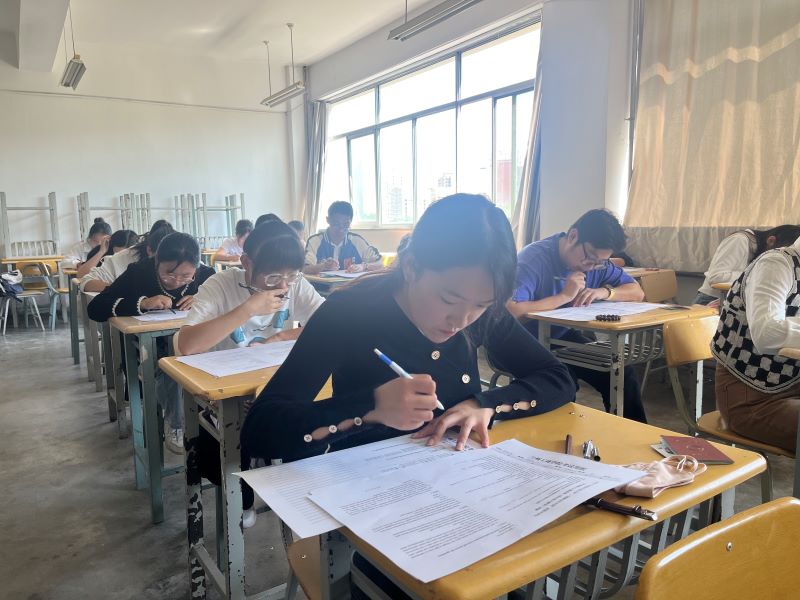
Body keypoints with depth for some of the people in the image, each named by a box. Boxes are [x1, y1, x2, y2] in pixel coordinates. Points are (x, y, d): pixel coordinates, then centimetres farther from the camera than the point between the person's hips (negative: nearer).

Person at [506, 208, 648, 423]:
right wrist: (564, 296, -28)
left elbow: (637, 292, 5)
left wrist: (604, 291, -16)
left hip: (564, 337, 7)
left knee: (622, 374, -8)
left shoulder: (597, 262, 0)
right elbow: (510, 311, -37)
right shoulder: (533, 258, -23)